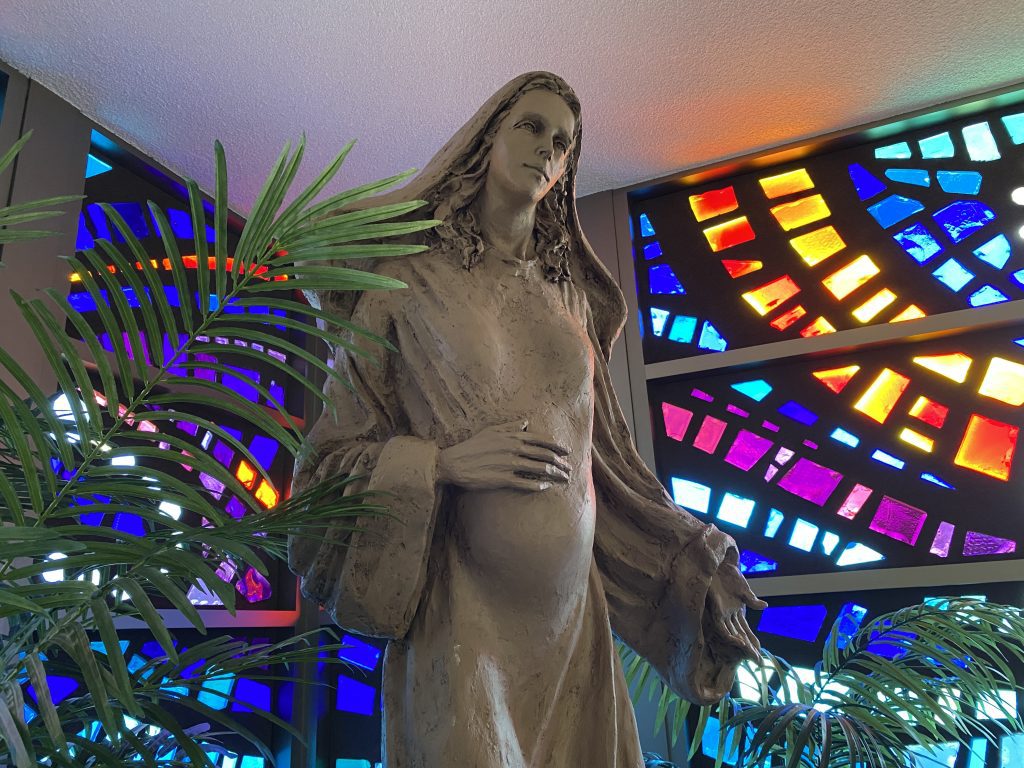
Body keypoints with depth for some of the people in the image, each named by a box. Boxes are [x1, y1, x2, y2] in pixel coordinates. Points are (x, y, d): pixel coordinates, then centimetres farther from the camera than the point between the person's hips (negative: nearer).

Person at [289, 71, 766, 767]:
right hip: (463, 609, -4)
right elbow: (335, 451, -1)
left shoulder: (570, 296, 11)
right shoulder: (410, 277, 0)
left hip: (572, 605, 5)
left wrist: (688, 547, 10)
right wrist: (442, 461, -17)